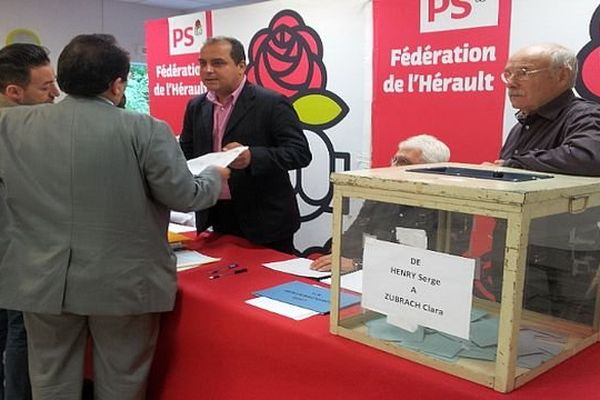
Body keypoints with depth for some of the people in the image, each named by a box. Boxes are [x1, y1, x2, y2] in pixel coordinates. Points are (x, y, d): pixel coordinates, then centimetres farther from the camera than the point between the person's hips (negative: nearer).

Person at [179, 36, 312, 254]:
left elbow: (300, 152, -15)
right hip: (216, 219, 5)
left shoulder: (271, 103, -10)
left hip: (265, 221, -5)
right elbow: (185, 153, 15)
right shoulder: (196, 106, 9)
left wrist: (252, 157, -30)